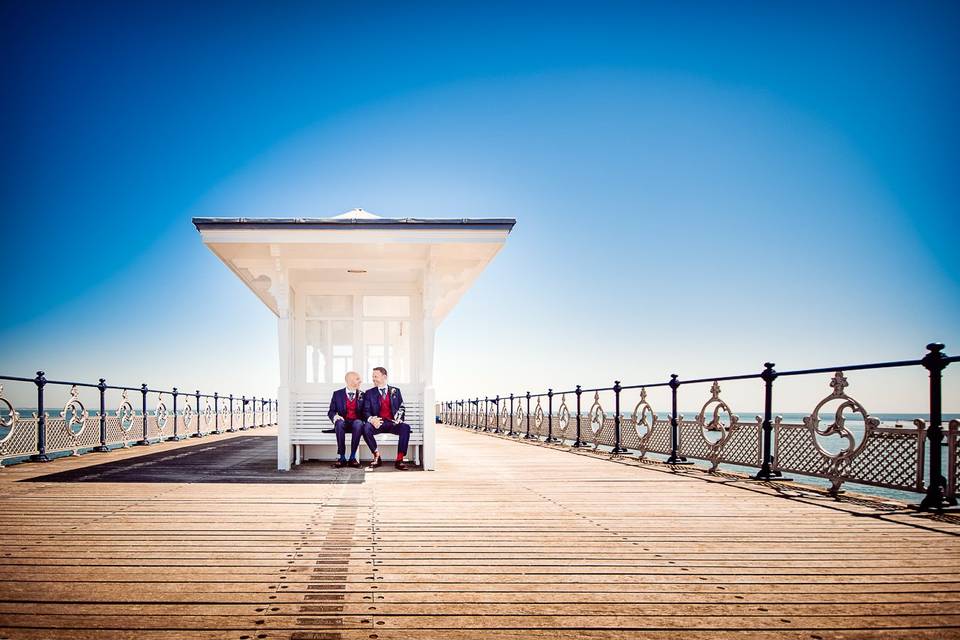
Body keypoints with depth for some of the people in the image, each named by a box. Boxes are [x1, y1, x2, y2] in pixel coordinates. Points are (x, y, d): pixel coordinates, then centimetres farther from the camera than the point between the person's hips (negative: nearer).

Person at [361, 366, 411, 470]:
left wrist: (398, 418, -9)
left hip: (393, 423, 0)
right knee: (366, 428, -33)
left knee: (405, 427, -31)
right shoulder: (369, 393, 12)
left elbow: (401, 407, 12)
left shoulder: (395, 391, 16)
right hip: (378, 423, 0)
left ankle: (399, 460, -29)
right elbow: (366, 411, 3)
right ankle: (377, 457, -19)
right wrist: (371, 419, -19)